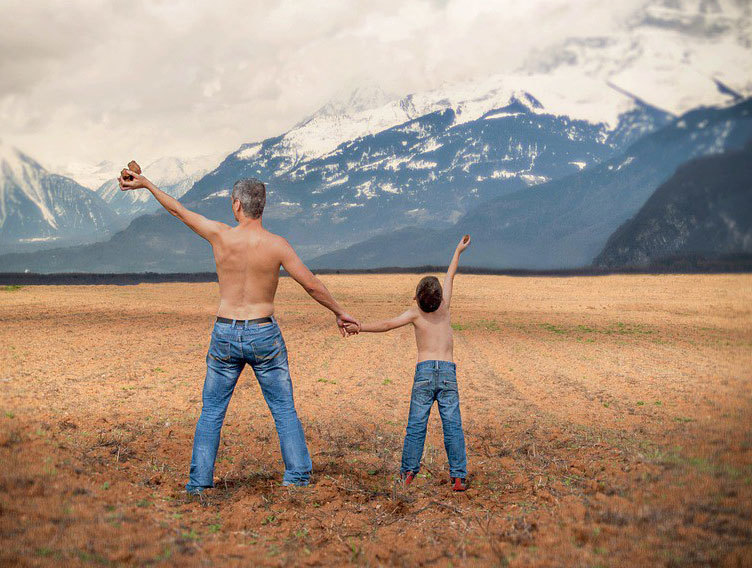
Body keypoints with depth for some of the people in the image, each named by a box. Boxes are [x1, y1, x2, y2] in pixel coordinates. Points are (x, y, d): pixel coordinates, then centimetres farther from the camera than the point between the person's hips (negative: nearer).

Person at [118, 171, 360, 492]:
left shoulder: (220, 235, -7)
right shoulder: (276, 245, -10)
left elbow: (178, 210, 6)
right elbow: (312, 286, -6)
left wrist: (146, 184, 19)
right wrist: (339, 313, 8)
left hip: (225, 336, 1)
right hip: (264, 335, -1)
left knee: (211, 413, 11)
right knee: (284, 409, 10)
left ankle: (200, 482, 11)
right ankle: (298, 475, 8)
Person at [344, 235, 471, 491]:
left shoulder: (415, 313, 4)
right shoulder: (444, 307, 10)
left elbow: (387, 324, -10)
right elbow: (450, 276, 24)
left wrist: (360, 327, -11)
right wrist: (458, 251, 37)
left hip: (424, 371, -1)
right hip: (449, 372, 1)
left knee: (416, 425, 4)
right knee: (452, 426, -1)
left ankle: (408, 472, 6)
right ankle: (458, 477, -5)